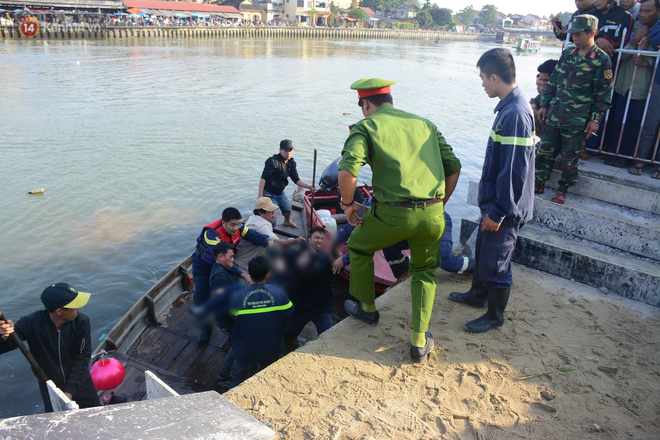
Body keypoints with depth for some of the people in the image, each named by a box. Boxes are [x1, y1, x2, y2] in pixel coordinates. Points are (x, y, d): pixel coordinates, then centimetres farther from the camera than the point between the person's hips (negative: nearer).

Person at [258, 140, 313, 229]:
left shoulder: (291, 163, 0)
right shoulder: (273, 161, -25)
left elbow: (296, 179, 4)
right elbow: (263, 178, -24)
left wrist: (308, 186, -11)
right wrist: (260, 195, -28)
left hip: (280, 192, 8)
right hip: (269, 193, -8)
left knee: (288, 208, 29)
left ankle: (287, 221, 58)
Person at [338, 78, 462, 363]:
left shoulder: (366, 126, 3)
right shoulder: (425, 123, 17)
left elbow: (347, 171, -14)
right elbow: (454, 168, 15)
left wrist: (347, 204, 3)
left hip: (392, 214, -4)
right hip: (432, 216, 4)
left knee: (358, 246, 27)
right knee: (424, 272, 27)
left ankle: (367, 308, 42)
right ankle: (420, 342, 23)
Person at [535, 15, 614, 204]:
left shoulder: (602, 60, -7)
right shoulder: (567, 54, 9)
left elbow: (603, 93, -7)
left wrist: (596, 119, -9)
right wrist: (544, 105, 11)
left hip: (577, 120, -5)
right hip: (555, 114, 5)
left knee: (570, 156, 4)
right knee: (545, 150, 7)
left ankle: (563, 190, 18)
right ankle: (538, 184, 19)